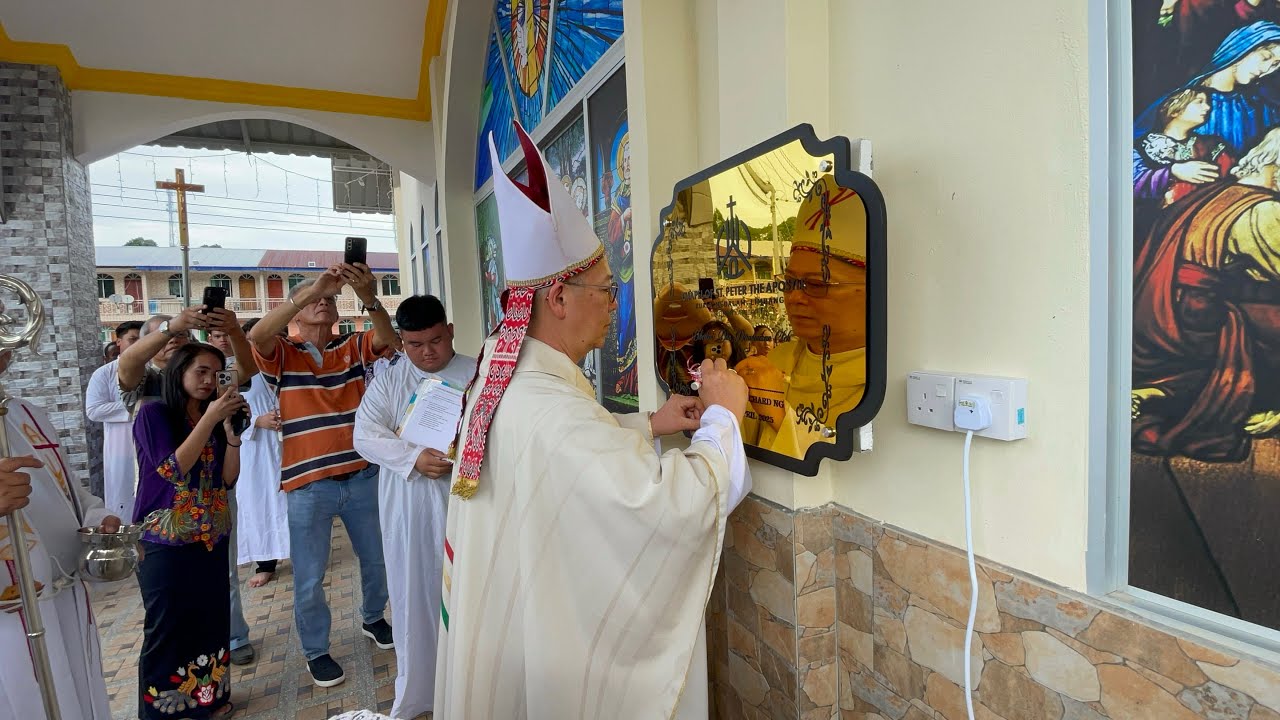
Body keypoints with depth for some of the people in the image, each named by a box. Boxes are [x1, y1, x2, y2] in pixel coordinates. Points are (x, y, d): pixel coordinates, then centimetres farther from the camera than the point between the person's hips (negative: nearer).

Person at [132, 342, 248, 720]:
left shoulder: (213, 418, 7)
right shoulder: (154, 413, -8)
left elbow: (228, 478, 2)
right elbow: (174, 469, -19)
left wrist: (231, 431, -11)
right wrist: (209, 420, -22)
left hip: (211, 539, 5)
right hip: (165, 540, -5)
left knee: (212, 620, 11)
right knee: (167, 628, 3)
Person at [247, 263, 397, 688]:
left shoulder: (352, 348, 4)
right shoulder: (282, 355, -3)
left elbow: (388, 339, -16)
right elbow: (257, 335, -24)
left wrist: (369, 298, -35)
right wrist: (314, 287, -31)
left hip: (361, 477, 3)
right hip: (309, 485, -2)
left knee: (376, 559, 18)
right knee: (309, 577, 9)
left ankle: (373, 619, 43)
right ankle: (316, 651, 30)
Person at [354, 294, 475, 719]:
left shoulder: (477, 375, -1)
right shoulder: (389, 380, 5)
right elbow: (365, 436, -3)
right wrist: (414, 458, -18)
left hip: (463, 504, -2)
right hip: (408, 510, 2)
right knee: (414, 595, 12)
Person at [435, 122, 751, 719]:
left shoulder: (505, 380, -3)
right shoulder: (550, 412, -35)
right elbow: (677, 507, -36)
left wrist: (648, 424, 7)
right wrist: (723, 414, -20)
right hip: (563, 653, -9)